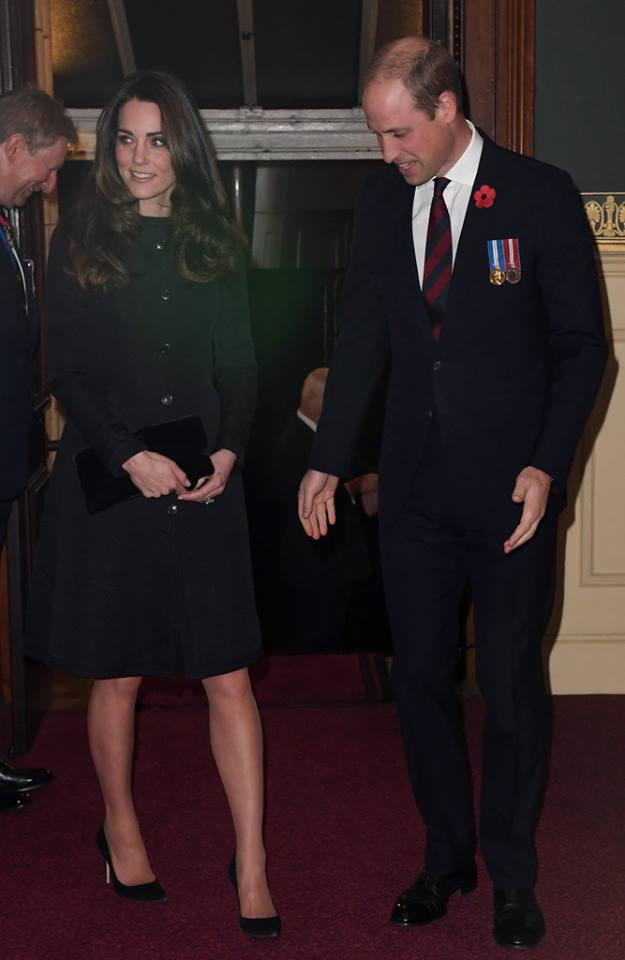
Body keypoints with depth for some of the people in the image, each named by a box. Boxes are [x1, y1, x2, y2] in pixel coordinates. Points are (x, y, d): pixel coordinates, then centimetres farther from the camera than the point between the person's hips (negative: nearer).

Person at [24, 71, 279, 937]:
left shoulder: (214, 243, 10)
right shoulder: (80, 241, 2)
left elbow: (240, 368, 10)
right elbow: (65, 372, -2)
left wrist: (228, 452, -6)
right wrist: (131, 458, -13)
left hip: (205, 482, 2)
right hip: (108, 479, -1)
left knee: (229, 674, -1)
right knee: (118, 673, 9)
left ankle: (251, 865, 7)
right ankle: (120, 829, 31)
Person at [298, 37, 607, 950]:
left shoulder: (540, 194, -8)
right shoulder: (382, 199, 4)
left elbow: (581, 345, -5)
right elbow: (363, 337, 10)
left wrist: (547, 466, -13)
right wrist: (327, 461, 6)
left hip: (510, 490, -4)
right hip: (415, 488, 4)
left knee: (511, 687, 5)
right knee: (421, 678, 11)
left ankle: (512, 875, 24)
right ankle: (446, 854, 30)